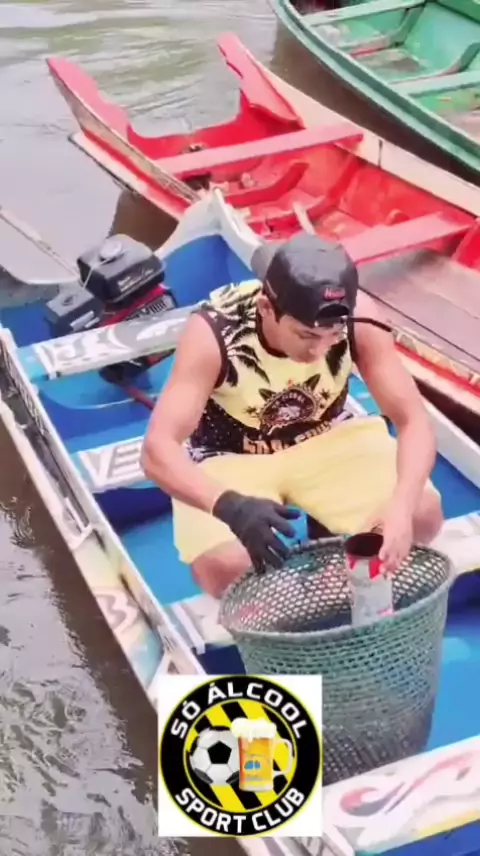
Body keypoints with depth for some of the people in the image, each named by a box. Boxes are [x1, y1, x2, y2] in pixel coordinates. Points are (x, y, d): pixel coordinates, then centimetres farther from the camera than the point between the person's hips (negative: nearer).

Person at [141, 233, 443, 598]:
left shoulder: (358, 317, -26)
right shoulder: (213, 332, -32)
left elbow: (414, 421, -23)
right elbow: (157, 449, -36)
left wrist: (401, 505, -42)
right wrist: (228, 506, -55)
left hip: (326, 437, 3)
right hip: (230, 456, -2)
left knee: (422, 514, -20)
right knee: (223, 568, -29)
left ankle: (340, 548, 12)